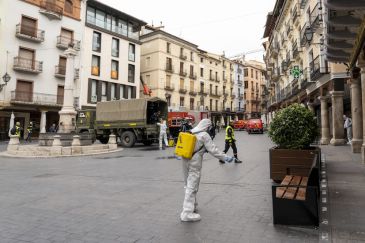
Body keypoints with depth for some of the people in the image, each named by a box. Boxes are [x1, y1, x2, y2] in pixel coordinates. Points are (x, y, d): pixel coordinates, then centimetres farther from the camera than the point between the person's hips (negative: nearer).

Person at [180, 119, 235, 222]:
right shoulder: (204, 135, -10)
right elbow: (213, 150, -13)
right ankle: (187, 212, 0)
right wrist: (225, 157, -8)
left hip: (185, 160, 8)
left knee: (188, 185, 18)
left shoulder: (191, 132, 9)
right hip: (195, 163, -8)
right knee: (192, 186, -3)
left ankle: (192, 206, 35)